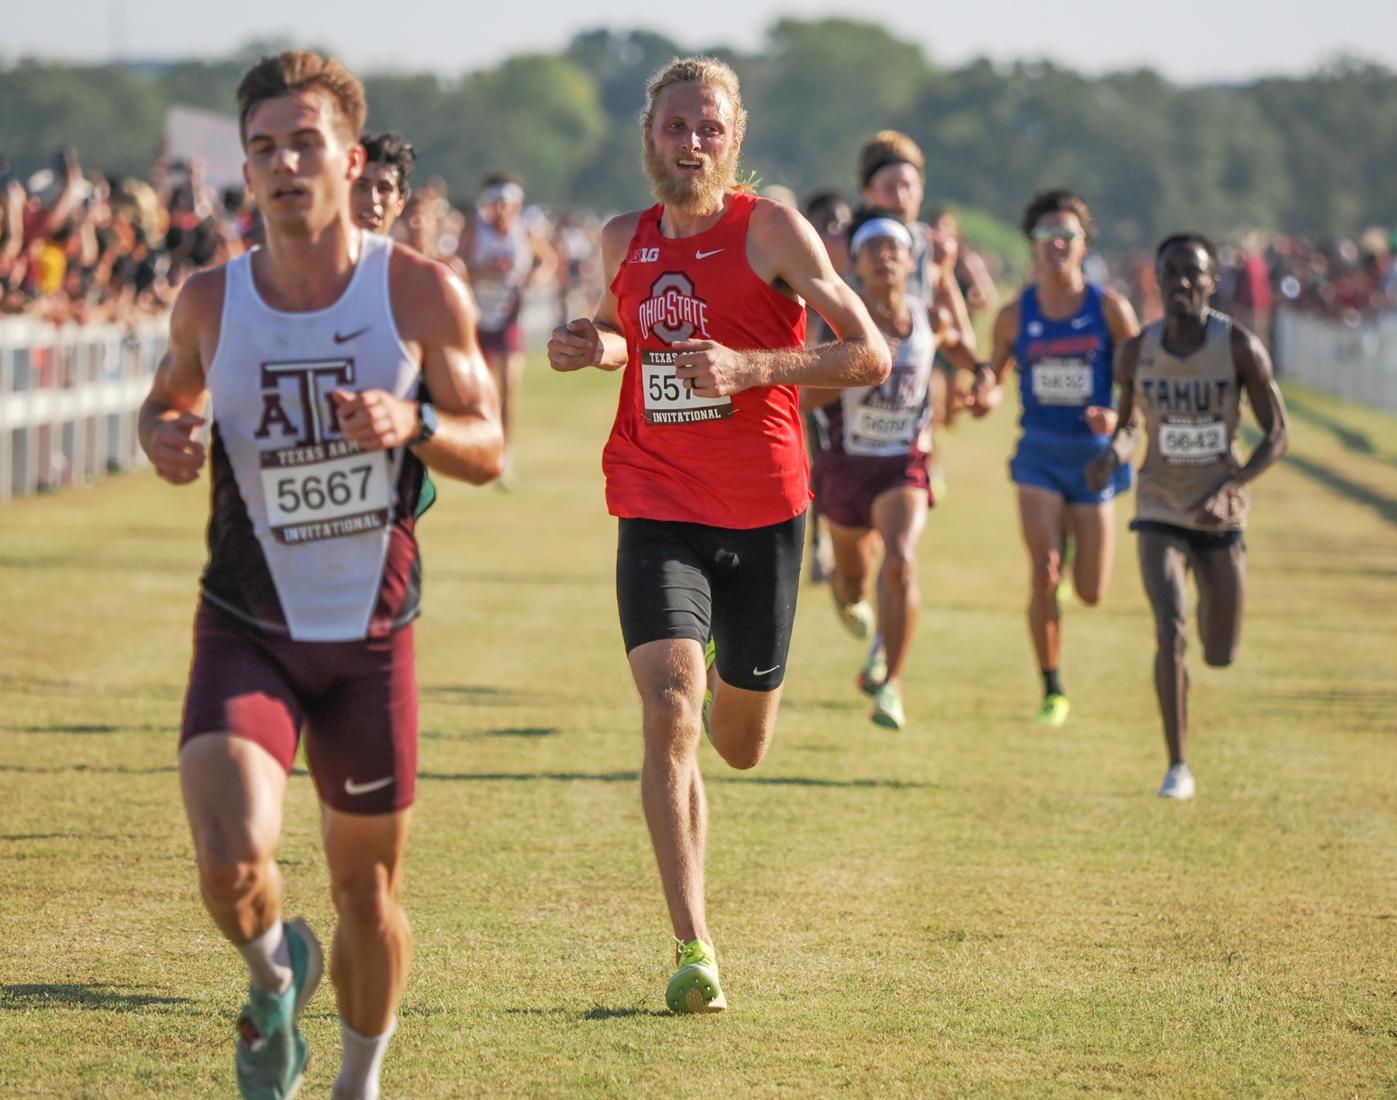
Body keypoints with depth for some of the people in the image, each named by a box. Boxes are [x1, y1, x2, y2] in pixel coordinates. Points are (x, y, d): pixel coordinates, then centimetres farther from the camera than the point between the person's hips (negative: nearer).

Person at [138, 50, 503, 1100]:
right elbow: (167, 397, 15)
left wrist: (413, 424, -23)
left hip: (372, 631, 0)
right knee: (232, 865, -22)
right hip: (245, 628, 0)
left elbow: (488, 448, -1)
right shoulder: (210, 301, -4)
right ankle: (275, 972, 14)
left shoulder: (422, 293, -8)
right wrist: (164, 439, -9)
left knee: (368, 895, 10)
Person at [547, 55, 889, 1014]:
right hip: (657, 512, 1)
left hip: (763, 513, -1)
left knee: (741, 748, 13)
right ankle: (694, 948, -17)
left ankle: (730, 686, 52)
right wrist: (595, 347, 4)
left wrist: (749, 367, -21)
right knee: (669, 717, -19)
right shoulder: (625, 240, 7)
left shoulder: (772, 230, -5)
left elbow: (871, 356, -8)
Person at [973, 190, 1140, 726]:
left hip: (1094, 454, 0)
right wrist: (984, 395, -16)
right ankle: (1052, 690, 1)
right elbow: (992, 376, 8)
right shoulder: (1015, 315, -2)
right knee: (1044, 573, -15)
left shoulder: (1111, 309, -6)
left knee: (1091, 593, 2)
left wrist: (1119, 418, -22)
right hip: (1039, 454, 0)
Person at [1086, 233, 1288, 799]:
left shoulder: (1241, 346, -13)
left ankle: (1210, 608, 49)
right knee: (1169, 632, -21)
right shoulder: (1136, 352, -7)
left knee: (1221, 656, 9)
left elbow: (1278, 432, -8)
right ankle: (1178, 767, -11)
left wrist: (1228, 489, -22)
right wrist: (1111, 454, -16)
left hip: (1222, 518, 0)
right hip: (1160, 514, 0)